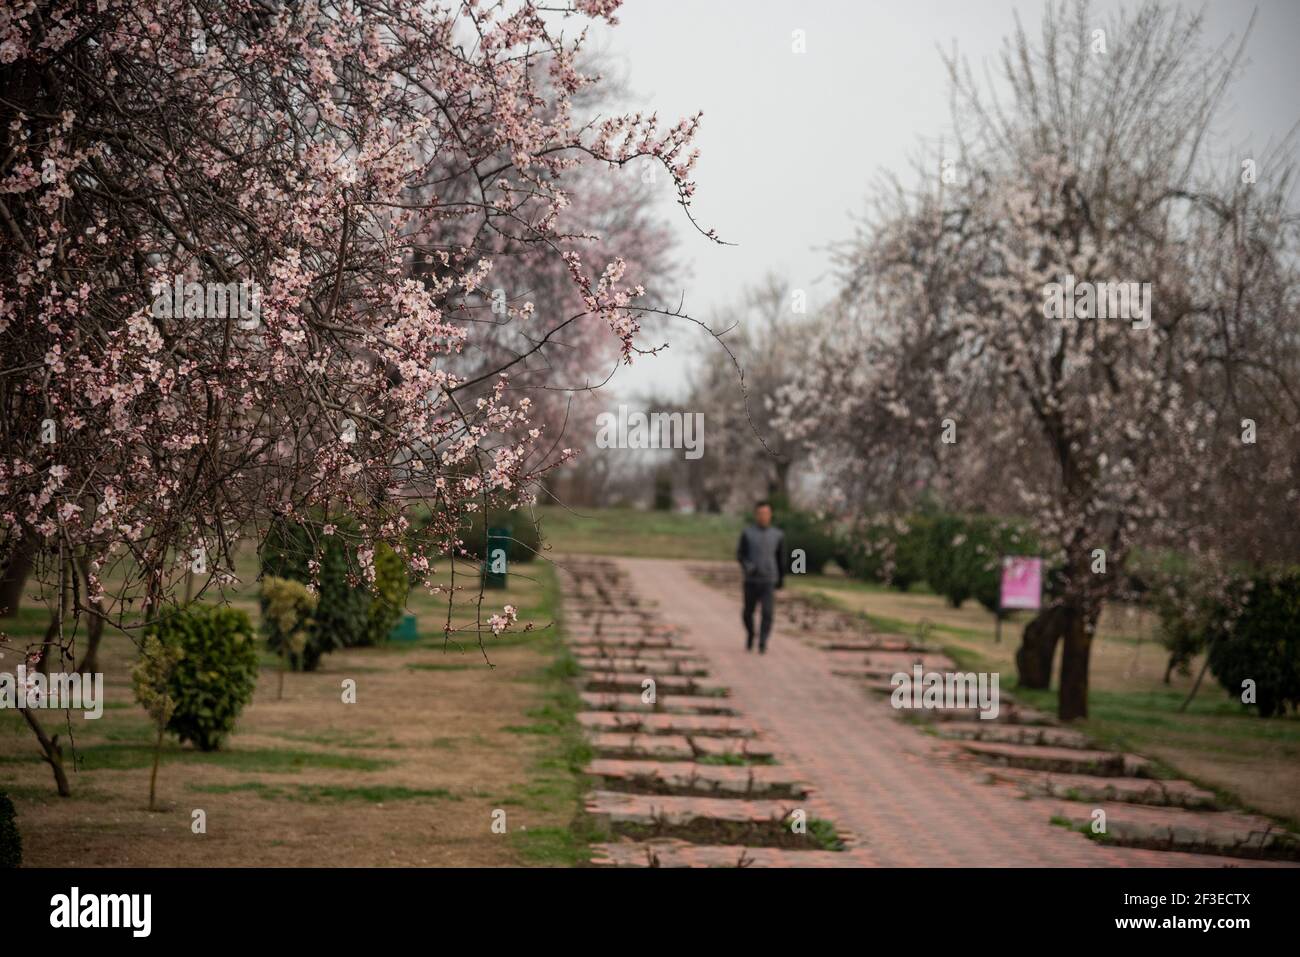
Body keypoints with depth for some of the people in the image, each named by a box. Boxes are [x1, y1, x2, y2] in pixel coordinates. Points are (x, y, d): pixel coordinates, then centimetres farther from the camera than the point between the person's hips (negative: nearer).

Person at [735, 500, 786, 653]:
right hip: (751, 580, 0)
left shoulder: (778, 535, 1)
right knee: (748, 613, 10)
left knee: (767, 613, -14)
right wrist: (747, 567, -21)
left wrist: (782, 578, 19)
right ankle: (750, 634, 38)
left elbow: (781, 557, 12)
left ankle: (762, 645, -8)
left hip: (769, 581, 0)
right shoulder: (747, 533, -2)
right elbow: (740, 554, -1)